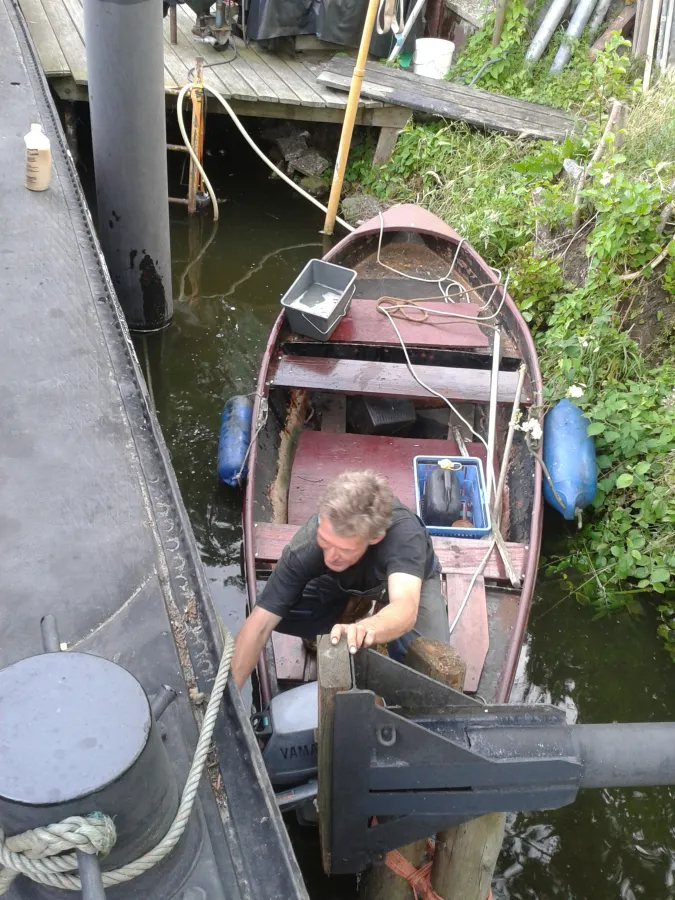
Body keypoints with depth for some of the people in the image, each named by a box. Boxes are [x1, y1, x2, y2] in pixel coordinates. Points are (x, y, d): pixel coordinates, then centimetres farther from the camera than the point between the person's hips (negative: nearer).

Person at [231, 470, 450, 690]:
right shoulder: (305, 547, -37)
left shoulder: (403, 533, -44)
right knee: (279, 615, -23)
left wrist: (366, 627, -79)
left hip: (409, 580, -1)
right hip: (344, 584, 2)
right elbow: (259, 625, -35)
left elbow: (406, 609, -58)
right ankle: (353, 609, 4)